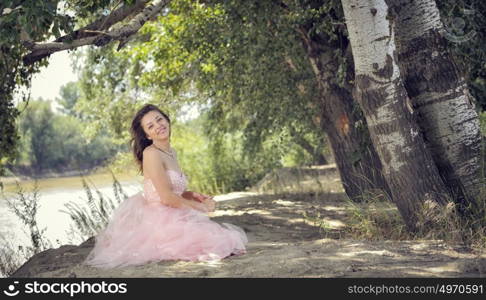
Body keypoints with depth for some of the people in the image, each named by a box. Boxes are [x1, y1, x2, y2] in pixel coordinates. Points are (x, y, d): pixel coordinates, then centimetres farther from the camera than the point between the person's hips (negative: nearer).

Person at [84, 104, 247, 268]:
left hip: (171, 216, 9)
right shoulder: (151, 153, -15)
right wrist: (202, 207, -7)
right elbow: (167, 197, -18)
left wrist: (193, 195, 3)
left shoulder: (171, 152, 12)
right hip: (157, 218, -9)